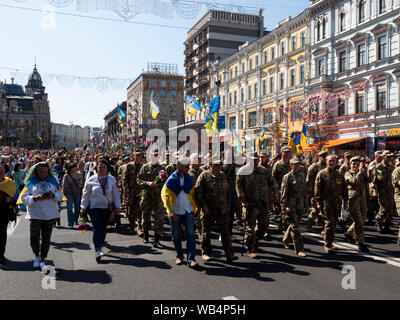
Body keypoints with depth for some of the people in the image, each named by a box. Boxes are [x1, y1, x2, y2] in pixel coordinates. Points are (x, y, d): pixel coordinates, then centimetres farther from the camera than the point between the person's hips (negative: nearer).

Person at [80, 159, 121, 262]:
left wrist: (117, 207, 4)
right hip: (94, 208, -2)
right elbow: (86, 194, 4)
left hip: (107, 208, 2)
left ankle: (100, 247, 26)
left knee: (103, 229, 9)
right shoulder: (91, 180, -2)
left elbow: (116, 194, 8)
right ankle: (97, 251, -12)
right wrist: (83, 208, 4)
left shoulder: (112, 180, 3)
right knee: (97, 229, -10)